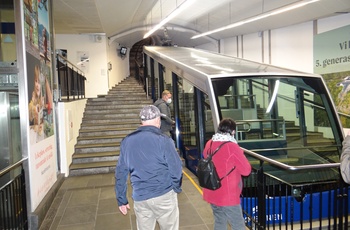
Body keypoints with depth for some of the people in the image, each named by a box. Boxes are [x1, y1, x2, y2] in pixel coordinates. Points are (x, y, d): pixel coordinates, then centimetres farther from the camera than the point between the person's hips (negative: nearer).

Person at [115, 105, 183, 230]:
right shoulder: (163, 140, -12)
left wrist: (121, 199, 14)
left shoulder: (127, 141, 1)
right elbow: (176, 169, -11)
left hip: (140, 199, 4)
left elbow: (120, 172, 5)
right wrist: (176, 189, 9)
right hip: (164, 196, -3)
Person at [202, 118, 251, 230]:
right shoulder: (231, 146, -19)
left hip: (212, 193, 7)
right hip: (227, 196, -7)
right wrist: (240, 155, 4)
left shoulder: (209, 144, 2)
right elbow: (246, 170, -11)